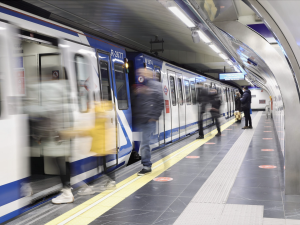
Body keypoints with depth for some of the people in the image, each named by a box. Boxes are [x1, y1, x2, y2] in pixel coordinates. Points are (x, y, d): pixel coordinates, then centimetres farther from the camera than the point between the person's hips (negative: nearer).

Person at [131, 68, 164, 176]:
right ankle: (147, 165, 24)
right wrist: (134, 116, 6)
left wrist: (154, 116, -9)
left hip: (149, 120, -5)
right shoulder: (138, 87, 13)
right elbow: (134, 103, 17)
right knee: (145, 143, 12)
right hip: (139, 120, 5)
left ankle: (146, 166, 3)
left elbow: (160, 103, -4)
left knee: (144, 143, -8)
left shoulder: (155, 85, -1)